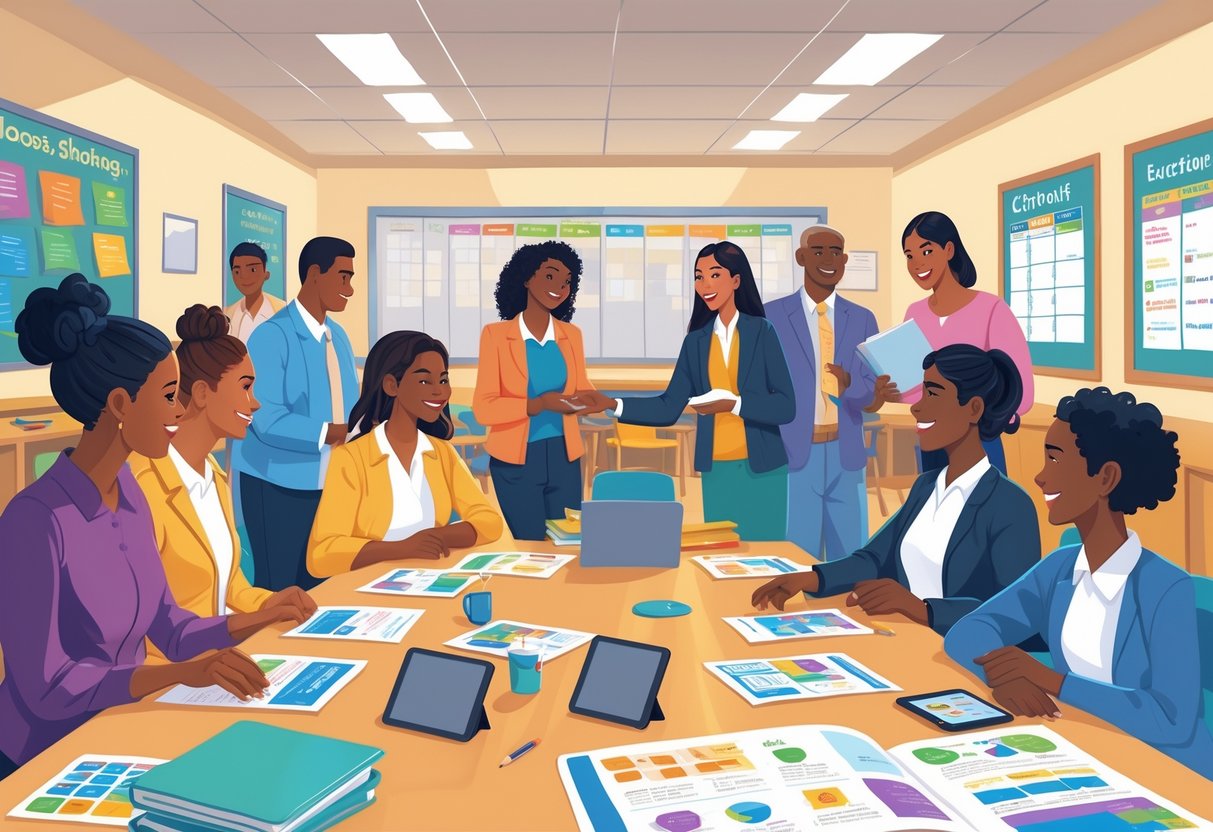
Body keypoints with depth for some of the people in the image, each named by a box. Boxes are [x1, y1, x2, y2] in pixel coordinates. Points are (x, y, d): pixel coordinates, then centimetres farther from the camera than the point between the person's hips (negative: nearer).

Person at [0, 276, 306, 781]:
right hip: (44, 758, -6)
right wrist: (181, 673, -31)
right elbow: (45, 688, -22)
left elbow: (167, 629, 3)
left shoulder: (130, 493, 1)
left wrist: (258, 620, -8)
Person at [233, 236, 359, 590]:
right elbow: (268, 420, -25)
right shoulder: (272, 335, -15)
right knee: (278, 589, 5)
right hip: (280, 485, -7)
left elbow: (348, 406, 9)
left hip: (330, 483, 7)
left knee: (319, 583, 17)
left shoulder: (338, 336, 10)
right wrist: (331, 434, -25)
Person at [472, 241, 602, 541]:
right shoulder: (496, 334, -7)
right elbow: (483, 408, -12)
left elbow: (582, 389, 11)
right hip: (516, 460, -4)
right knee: (531, 544, 0)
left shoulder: (572, 334, 5)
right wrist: (540, 404, -24)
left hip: (564, 457, 4)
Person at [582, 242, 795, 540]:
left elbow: (785, 407, -10)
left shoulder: (763, 332, -4)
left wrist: (733, 404, -22)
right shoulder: (696, 341, 6)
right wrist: (613, 404, -8)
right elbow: (668, 407, 3)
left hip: (762, 469, -3)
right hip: (716, 471, 3)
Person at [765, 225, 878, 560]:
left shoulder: (862, 319, 7)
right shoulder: (771, 316, -2)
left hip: (846, 455, 3)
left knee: (850, 559, 8)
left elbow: (872, 392, 2)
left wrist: (849, 383, -22)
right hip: (794, 454, -3)